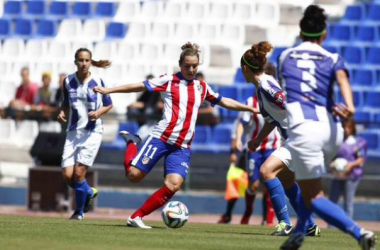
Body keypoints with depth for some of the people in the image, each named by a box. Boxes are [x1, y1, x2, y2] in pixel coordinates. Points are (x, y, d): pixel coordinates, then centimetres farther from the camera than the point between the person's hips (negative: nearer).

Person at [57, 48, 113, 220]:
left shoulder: (97, 82, -5)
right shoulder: (68, 82, 3)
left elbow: (109, 104, 6)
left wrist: (98, 112, -13)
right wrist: (62, 113, -4)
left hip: (92, 132, -3)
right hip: (73, 132, 3)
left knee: (79, 172, -12)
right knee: (67, 175, -6)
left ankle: (79, 211, 7)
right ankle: (89, 192, 26)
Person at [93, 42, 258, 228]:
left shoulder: (202, 87, 14)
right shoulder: (169, 81, 1)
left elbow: (224, 102, 26)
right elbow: (139, 86, -1)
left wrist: (250, 108, 24)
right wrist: (108, 91, -5)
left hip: (182, 147, 4)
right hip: (161, 138, -4)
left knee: (173, 185, -16)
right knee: (134, 175, -9)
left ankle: (136, 217, -5)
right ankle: (131, 142, 22)